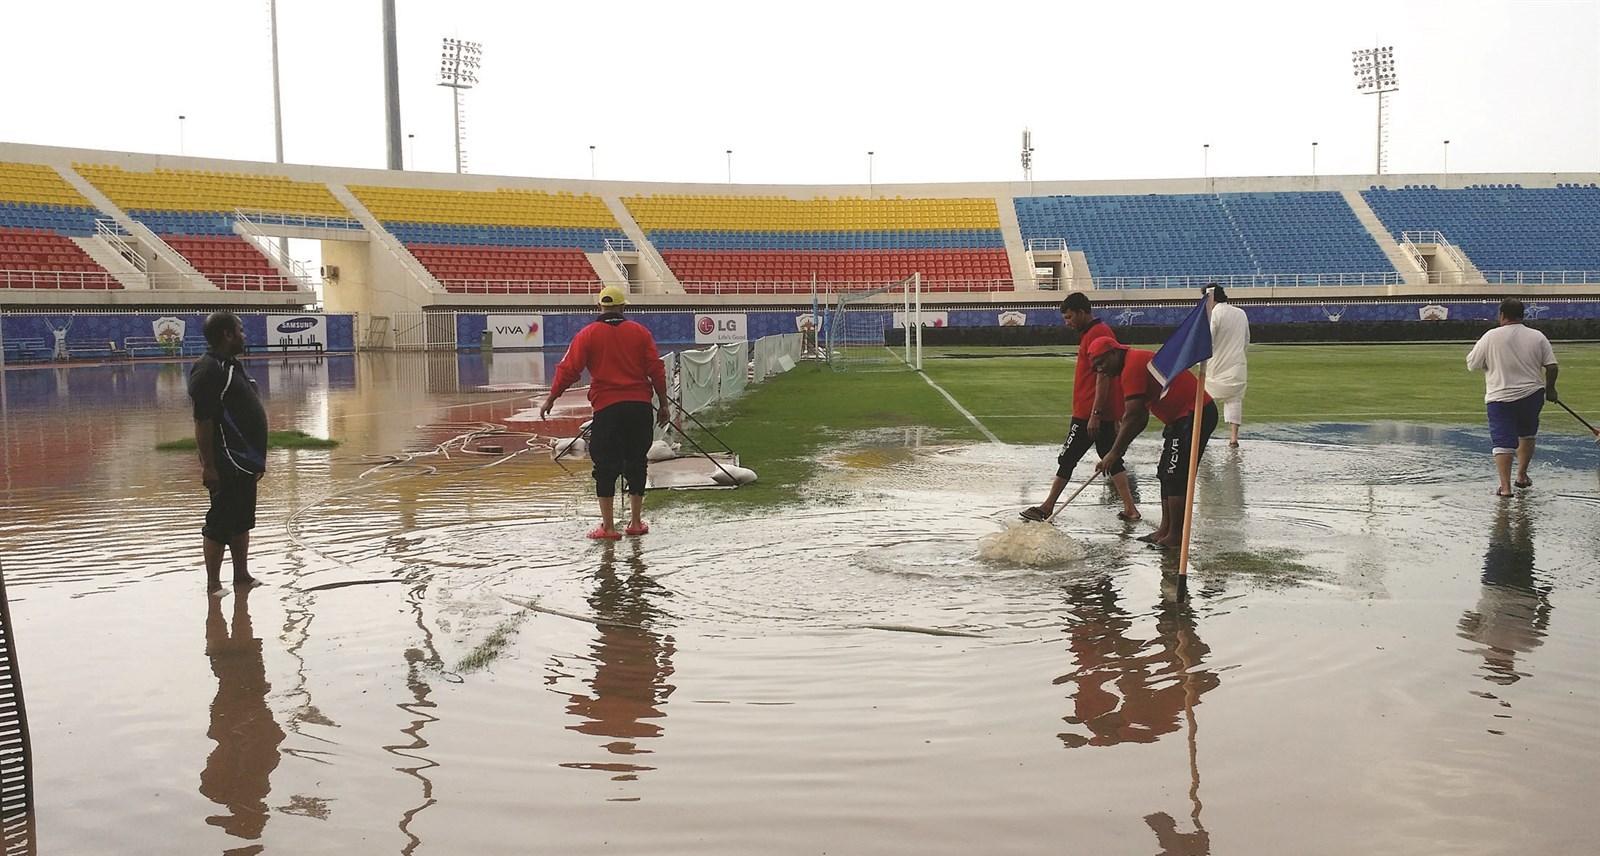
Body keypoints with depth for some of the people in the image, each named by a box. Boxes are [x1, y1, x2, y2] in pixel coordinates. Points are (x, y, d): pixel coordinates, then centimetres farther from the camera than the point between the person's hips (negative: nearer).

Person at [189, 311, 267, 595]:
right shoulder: (208, 370, -17)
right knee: (220, 523, -1)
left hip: (244, 461, 10)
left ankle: (242, 575, 27)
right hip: (226, 463, -10)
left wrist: (257, 458, 22)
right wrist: (208, 466, -22)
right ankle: (213, 584, 8)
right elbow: (202, 422, -20)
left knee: (243, 521, 16)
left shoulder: (232, 365, 14)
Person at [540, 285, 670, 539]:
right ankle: (636, 522, 19)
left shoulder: (588, 334, 0)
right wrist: (663, 404, 10)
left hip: (607, 407, -2)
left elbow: (569, 370, -4)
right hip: (640, 406, 2)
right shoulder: (640, 331, 5)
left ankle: (608, 526, 4)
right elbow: (656, 370, 3)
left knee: (605, 465, 4)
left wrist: (550, 399, 5)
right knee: (636, 462, 13)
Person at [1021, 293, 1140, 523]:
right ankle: (1130, 509, 10)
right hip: (1106, 413, 10)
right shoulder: (1093, 333, 16)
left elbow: (1103, 376, -22)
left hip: (1089, 414, -10)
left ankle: (1046, 508, 7)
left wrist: (1095, 414, -23)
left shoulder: (1097, 334, -16)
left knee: (1067, 459, -1)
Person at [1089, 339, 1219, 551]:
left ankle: (1176, 536, -6)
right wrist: (1121, 446, 9)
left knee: (1175, 476, -10)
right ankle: (1165, 530, 19)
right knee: (1166, 475, 14)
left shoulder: (1133, 367, -16)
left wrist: (1114, 453, -18)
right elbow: (1141, 416, 18)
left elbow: (1133, 416, -22)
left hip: (1194, 415, -11)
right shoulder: (1137, 361, 17)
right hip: (1182, 417, 11)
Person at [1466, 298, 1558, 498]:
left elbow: (1472, 365, -1)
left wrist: (1475, 350, 18)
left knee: (1503, 441, -2)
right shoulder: (1537, 337, 0)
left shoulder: (1491, 337, -8)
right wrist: (1550, 389, 14)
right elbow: (1552, 367, -1)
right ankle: (1522, 475, 31)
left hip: (1500, 398, -3)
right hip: (1532, 395, 3)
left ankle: (1505, 486, -8)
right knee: (1527, 435, 24)